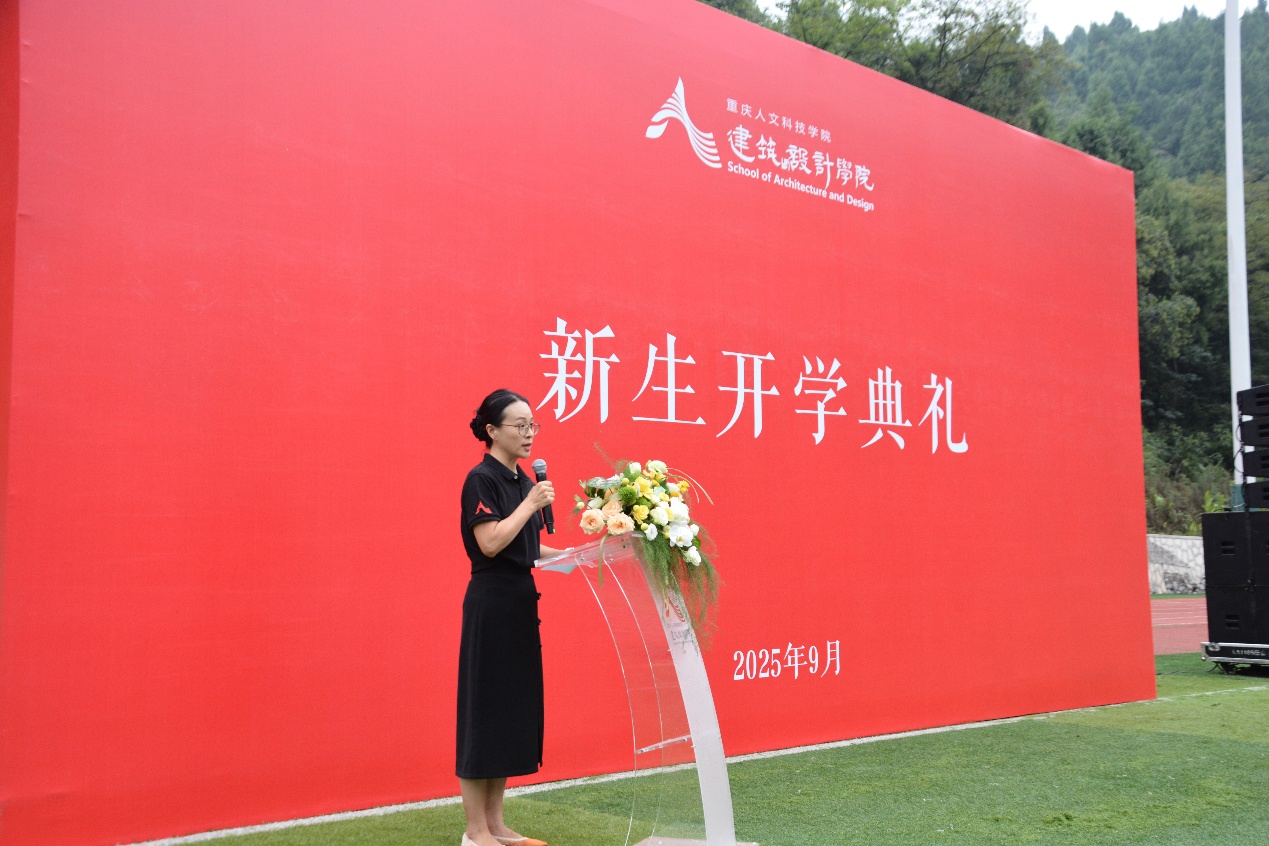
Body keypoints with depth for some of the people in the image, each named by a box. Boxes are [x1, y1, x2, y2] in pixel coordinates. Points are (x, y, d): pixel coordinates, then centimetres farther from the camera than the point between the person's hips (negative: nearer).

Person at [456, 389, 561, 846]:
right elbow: (490, 543, -21)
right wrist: (531, 504, -17)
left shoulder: (524, 481, 13)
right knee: (485, 710, -3)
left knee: (515, 709, 11)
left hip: (521, 603, 9)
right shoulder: (481, 479, -12)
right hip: (491, 605, -9)